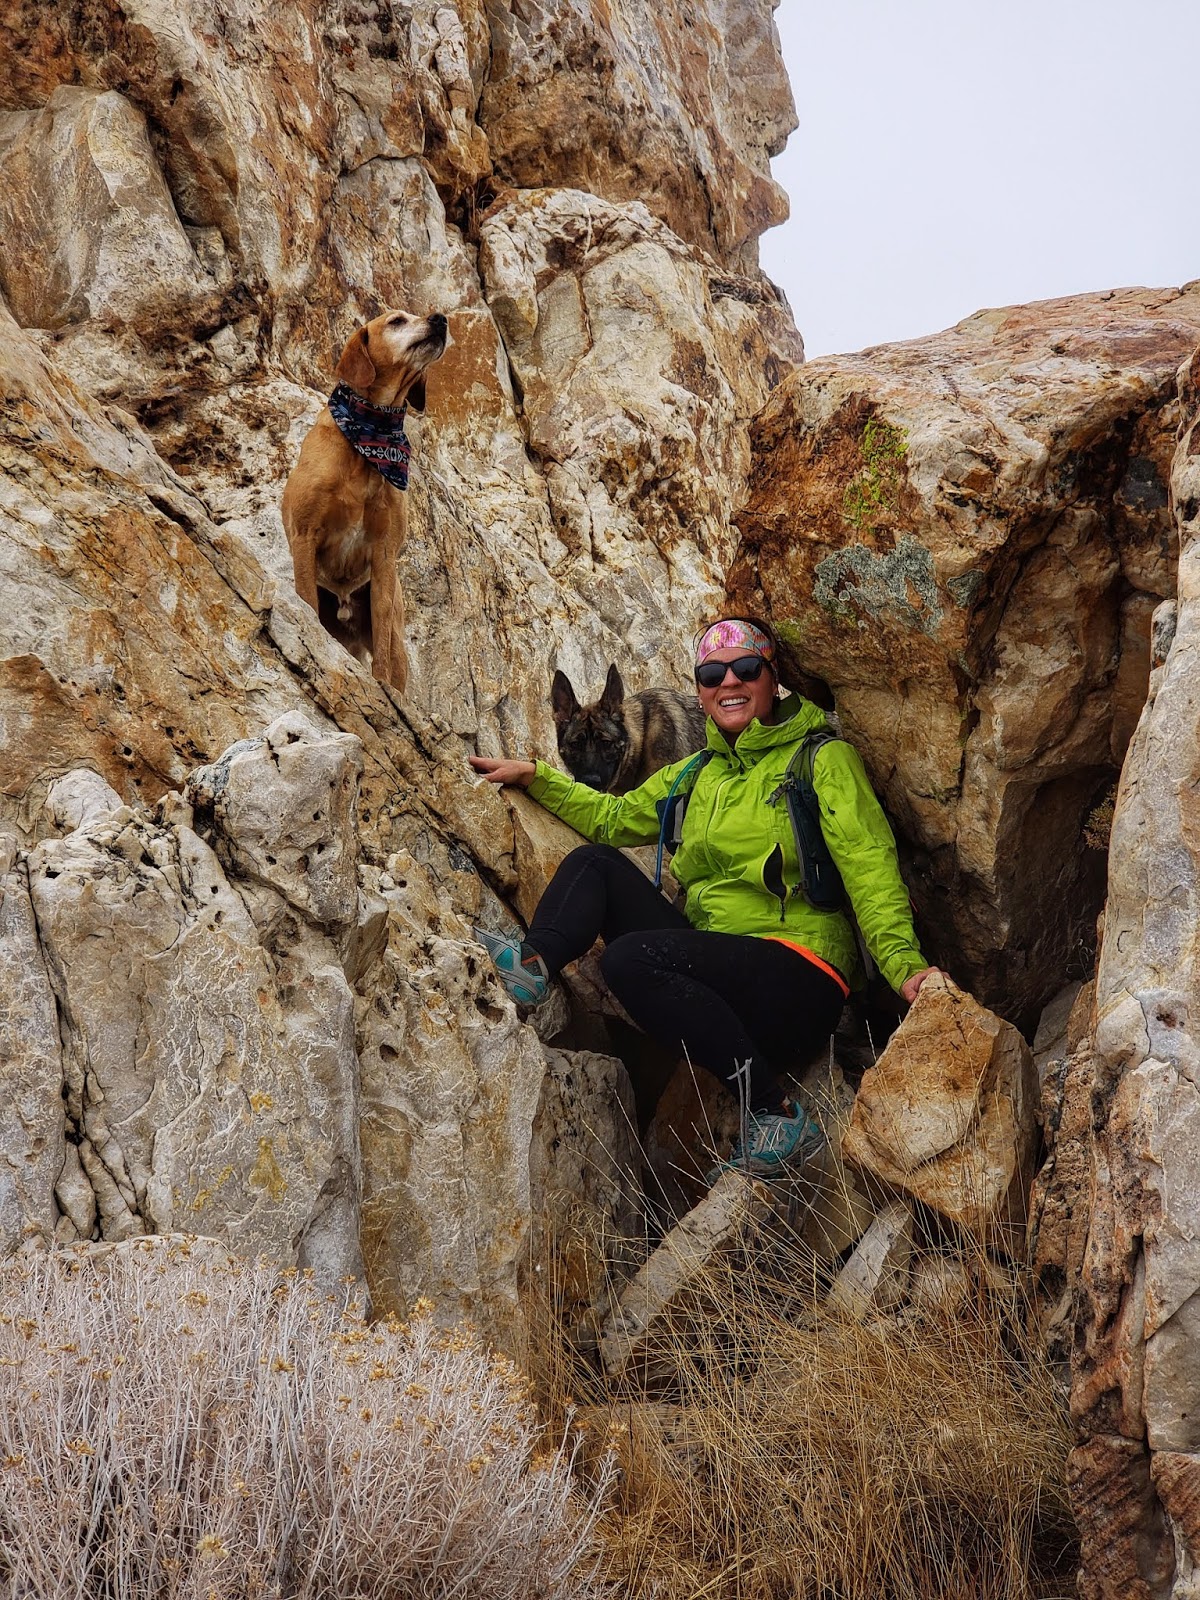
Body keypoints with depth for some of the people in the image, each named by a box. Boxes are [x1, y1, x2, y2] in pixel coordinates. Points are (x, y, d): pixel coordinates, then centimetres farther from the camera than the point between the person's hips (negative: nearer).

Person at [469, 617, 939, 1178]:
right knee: (596, 860, 3)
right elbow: (614, 816, 27)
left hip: (797, 984, -7)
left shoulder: (822, 759, -2)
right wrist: (534, 776, 17)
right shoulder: (696, 775, 18)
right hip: (714, 972, 7)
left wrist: (904, 963, -25)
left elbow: (869, 865, -12)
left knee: (630, 957, -30)